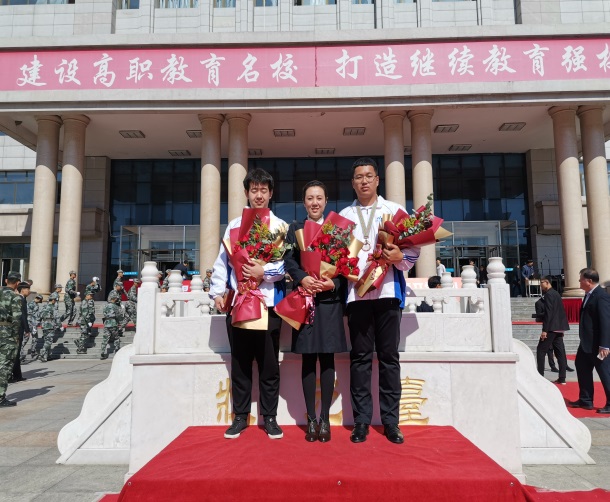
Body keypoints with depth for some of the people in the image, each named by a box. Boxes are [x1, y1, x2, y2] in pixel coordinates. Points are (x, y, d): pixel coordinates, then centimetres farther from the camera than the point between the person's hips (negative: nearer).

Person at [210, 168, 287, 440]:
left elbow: (289, 262, -2)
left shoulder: (281, 226, 4)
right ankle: (240, 416, 22)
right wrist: (217, 292, 2)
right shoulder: (234, 225, 12)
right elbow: (222, 260, 10)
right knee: (240, 362, 10)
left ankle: (269, 417, 18)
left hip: (269, 302, -2)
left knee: (269, 363, 6)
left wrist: (265, 272, -16)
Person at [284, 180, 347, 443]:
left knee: (327, 358, 2)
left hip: (330, 300, 0)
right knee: (308, 359, 4)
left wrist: (334, 283, -15)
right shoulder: (294, 229, 10)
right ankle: (311, 419, 13)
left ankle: (325, 418, 13)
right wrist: (302, 278, -19)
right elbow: (289, 261, -1)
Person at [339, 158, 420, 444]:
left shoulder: (395, 210, 9)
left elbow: (414, 248, 3)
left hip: (388, 290, -1)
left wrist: (399, 256, -16)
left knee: (389, 356, 4)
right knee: (360, 357, 5)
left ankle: (391, 421, 13)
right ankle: (361, 420, 13)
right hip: (356, 292, 1)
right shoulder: (344, 215, 13)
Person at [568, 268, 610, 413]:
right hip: (587, 343, 10)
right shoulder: (589, 295, 10)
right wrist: (583, 340, 17)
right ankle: (585, 400, 29)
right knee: (582, 369, 17)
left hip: (598, 345, -10)